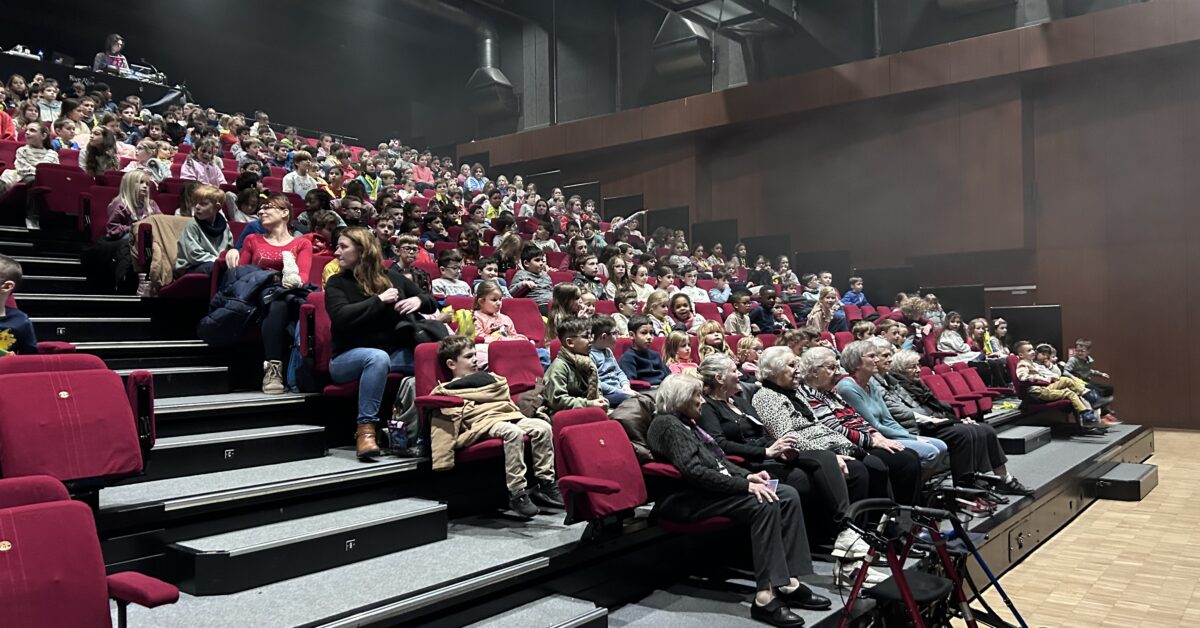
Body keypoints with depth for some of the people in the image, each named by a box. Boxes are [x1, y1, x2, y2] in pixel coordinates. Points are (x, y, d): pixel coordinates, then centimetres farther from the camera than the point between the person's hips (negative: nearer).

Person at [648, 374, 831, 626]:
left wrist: (747, 475, 3)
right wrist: (744, 485, -22)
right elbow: (694, 471, -21)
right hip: (688, 500, -10)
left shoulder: (686, 423, 20)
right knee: (765, 503, -29)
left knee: (788, 495, -7)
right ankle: (765, 596, -30)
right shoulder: (666, 424, -10)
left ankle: (788, 582, -10)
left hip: (711, 488, 10)